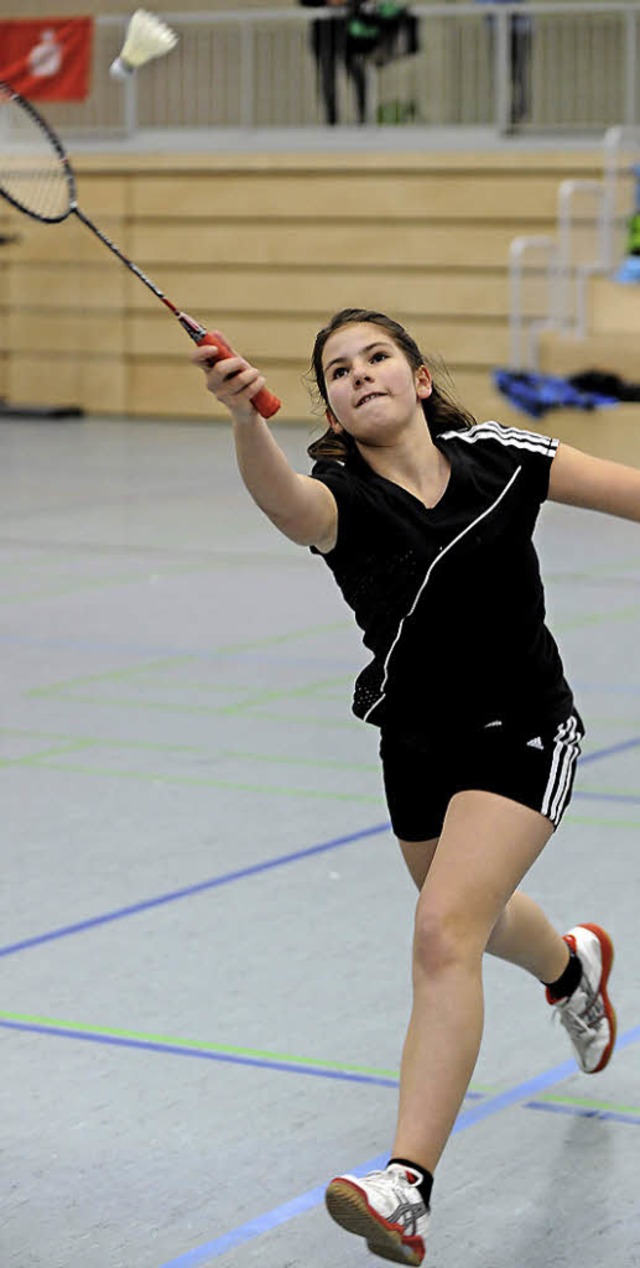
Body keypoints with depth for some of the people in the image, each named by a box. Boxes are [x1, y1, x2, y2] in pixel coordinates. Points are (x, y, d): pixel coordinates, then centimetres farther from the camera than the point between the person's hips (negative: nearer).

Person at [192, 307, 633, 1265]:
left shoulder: (496, 458, -12)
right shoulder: (341, 498, -15)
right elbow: (283, 502, -40)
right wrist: (245, 417, -60)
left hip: (524, 732, -3)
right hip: (417, 743, 4)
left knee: (444, 932, -21)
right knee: (475, 916, 27)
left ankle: (408, 1190, -23)